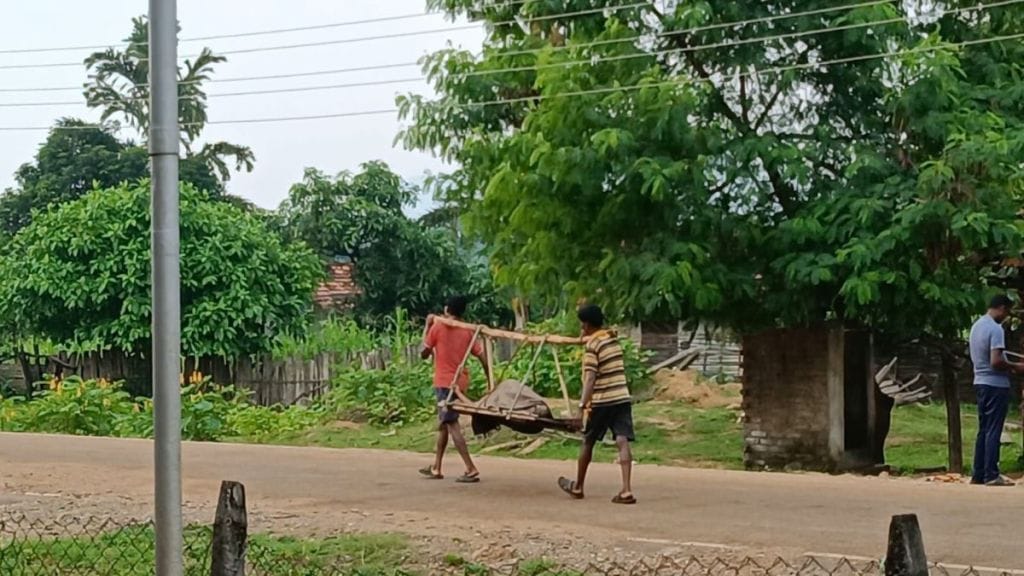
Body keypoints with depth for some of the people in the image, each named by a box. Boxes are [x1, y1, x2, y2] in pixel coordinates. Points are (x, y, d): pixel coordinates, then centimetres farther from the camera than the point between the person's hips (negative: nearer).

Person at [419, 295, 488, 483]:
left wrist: (427, 327, 11)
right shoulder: (467, 332, 7)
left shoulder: (438, 327, -6)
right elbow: (482, 357, 1)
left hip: (444, 383, -6)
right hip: (460, 382, 6)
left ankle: (471, 469, -18)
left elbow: (424, 353, 3)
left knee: (452, 425, -8)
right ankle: (436, 468, 26)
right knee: (443, 423, 18)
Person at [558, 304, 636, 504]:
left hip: (602, 401, -5)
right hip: (622, 397, 5)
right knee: (623, 442, -5)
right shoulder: (613, 339, 12)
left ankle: (577, 487, 25)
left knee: (588, 442, 11)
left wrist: (583, 403, -23)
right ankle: (626, 490, -17)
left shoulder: (592, 345, -10)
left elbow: (590, 377, -18)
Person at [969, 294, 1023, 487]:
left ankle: (979, 474, 13)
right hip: (996, 384, -9)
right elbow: (996, 362, -24)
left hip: (980, 382, 9)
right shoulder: (996, 329, -17)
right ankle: (991, 475, -5)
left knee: (983, 431, 12)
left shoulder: (977, 325, 12)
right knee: (994, 431, -6)